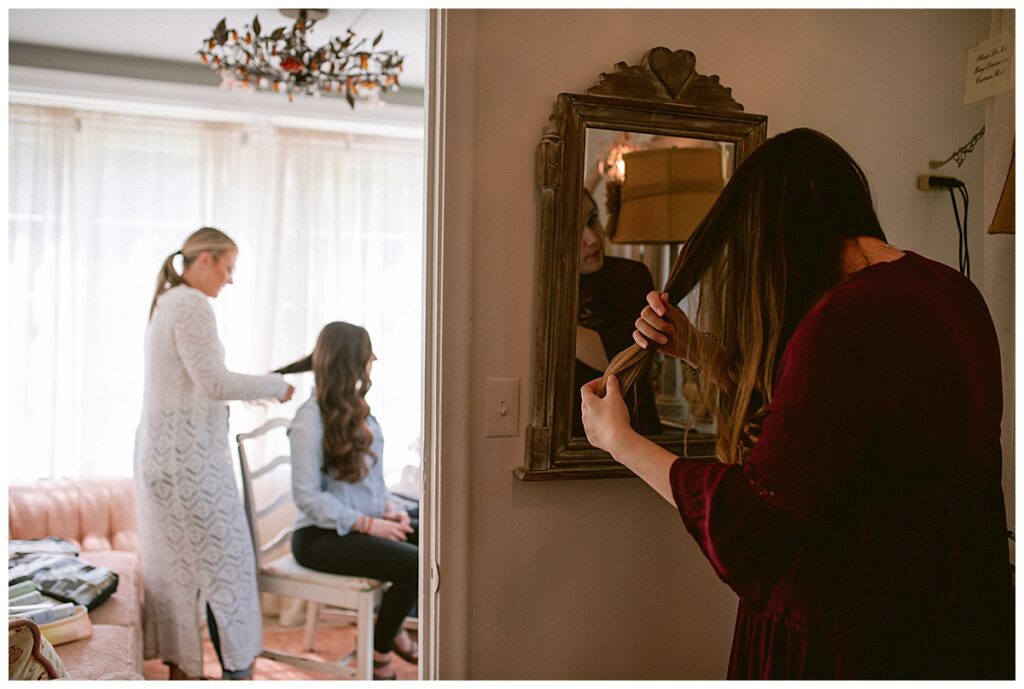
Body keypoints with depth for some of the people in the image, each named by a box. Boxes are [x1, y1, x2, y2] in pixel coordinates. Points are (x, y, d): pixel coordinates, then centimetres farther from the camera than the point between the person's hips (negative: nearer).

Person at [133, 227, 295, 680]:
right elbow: (213, 383, -21)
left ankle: (180, 667, 23)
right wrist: (274, 386, -9)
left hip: (161, 451, 10)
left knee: (174, 560, 14)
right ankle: (237, 671, 5)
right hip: (190, 456, -10)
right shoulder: (193, 305, -14)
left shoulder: (166, 303, 16)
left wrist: (255, 390, 17)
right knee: (223, 561, -3)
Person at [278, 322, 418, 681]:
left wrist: (389, 507, -3)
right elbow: (307, 497, -17)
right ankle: (379, 652, -1)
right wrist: (368, 524, -20)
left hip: (364, 522, 8)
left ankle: (393, 626, 9)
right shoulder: (310, 419, -14)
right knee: (415, 565, -26)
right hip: (321, 536, -8)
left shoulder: (355, 407, 10)